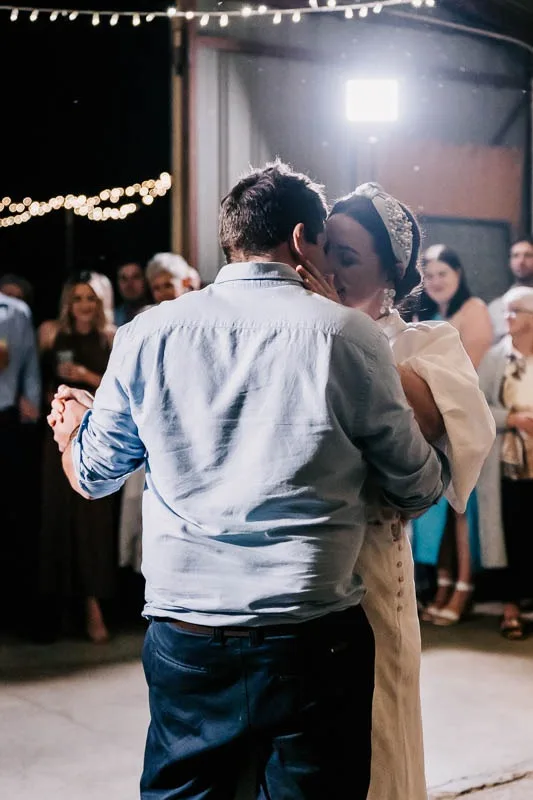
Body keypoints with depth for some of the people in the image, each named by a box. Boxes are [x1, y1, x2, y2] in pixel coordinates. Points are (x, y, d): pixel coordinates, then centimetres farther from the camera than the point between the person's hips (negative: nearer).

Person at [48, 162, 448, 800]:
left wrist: (71, 424, 35)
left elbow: (94, 476, 12)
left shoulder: (148, 334, -1)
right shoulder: (348, 335, -8)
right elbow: (416, 492, 1)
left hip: (185, 645, 3)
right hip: (316, 641, -2)